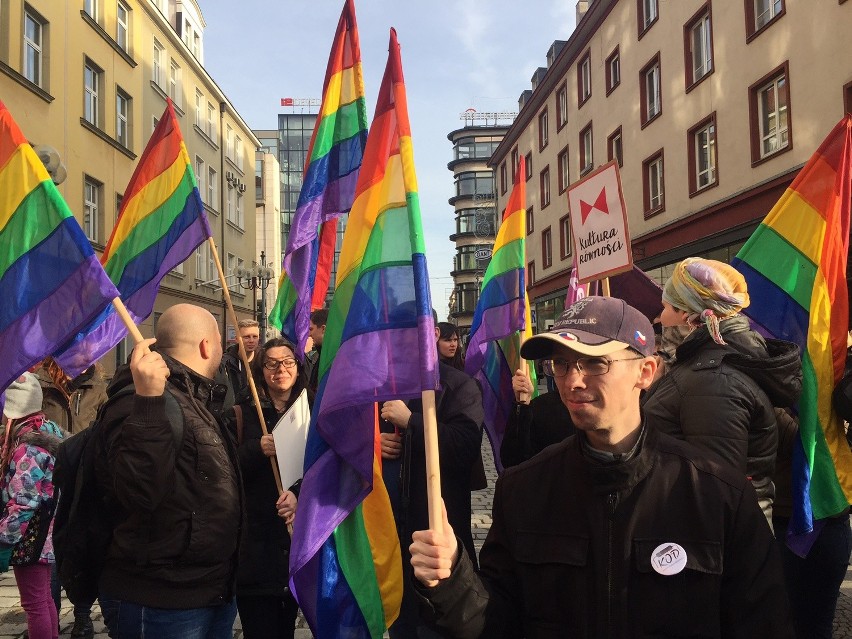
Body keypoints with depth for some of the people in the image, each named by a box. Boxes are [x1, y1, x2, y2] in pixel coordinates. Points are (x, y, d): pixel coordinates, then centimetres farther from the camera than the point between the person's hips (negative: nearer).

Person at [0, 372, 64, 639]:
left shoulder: (26, 446, -20)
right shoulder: (49, 430, 6)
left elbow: (21, 504, -22)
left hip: (30, 538, -9)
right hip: (47, 535, 9)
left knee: (35, 604, 2)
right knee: (44, 599, 19)